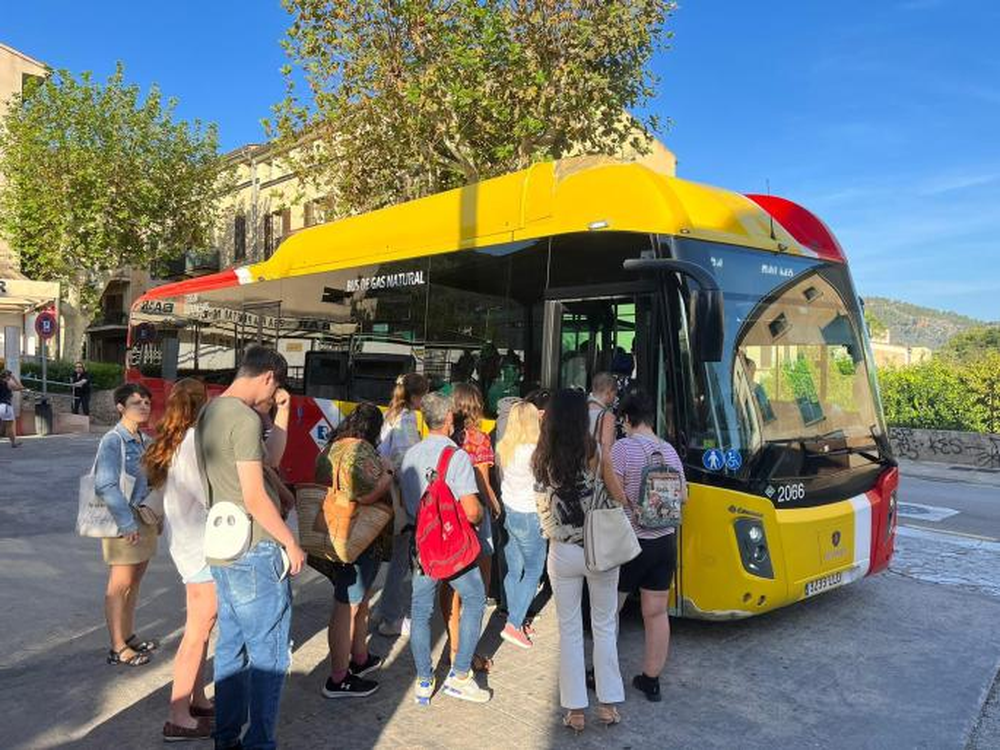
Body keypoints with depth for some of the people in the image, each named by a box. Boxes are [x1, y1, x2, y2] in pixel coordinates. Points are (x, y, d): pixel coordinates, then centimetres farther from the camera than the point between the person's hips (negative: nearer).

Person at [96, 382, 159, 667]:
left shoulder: (142, 440, 9)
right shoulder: (113, 441, -15)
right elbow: (106, 486, -20)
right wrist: (127, 522, -21)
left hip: (145, 518, 8)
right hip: (124, 522, -8)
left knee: (134, 582, 16)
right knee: (120, 585, 1)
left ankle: (129, 637, 29)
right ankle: (117, 648, 10)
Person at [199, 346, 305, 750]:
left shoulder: (210, 412, 11)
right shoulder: (244, 419, -19)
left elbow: (270, 456, 16)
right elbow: (255, 497, -21)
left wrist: (282, 411, 12)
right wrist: (291, 543, -12)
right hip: (254, 553, -10)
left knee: (231, 647, 18)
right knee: (269, 654, 2)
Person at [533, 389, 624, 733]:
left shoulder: (541, 459, -6)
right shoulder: (594, 451, -15)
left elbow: (542, 505, 3)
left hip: (561, 553, 2)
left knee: (569, 631, 13)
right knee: (605, 628, 16)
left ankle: (575, 710, 19)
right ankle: (608, 704, 25)